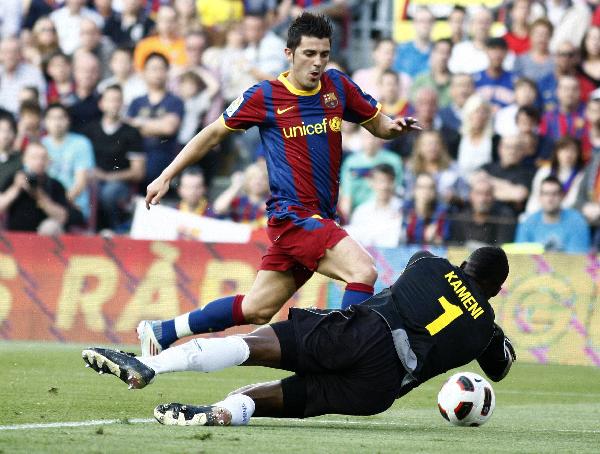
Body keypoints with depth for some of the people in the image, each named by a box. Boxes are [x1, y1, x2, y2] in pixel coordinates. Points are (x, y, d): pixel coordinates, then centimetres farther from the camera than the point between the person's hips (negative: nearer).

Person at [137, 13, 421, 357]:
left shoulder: (338, 86, 8)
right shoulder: (265, 96, -4)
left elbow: (377, 124, 19)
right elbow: (214, 134, 7)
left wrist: (395, 126, -5)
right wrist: (166, 177, 8)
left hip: (321, 219, 6)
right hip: (293, 213, -6)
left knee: (256, 310, 12)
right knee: (363, 271, -26)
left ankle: (160, 332, 26)